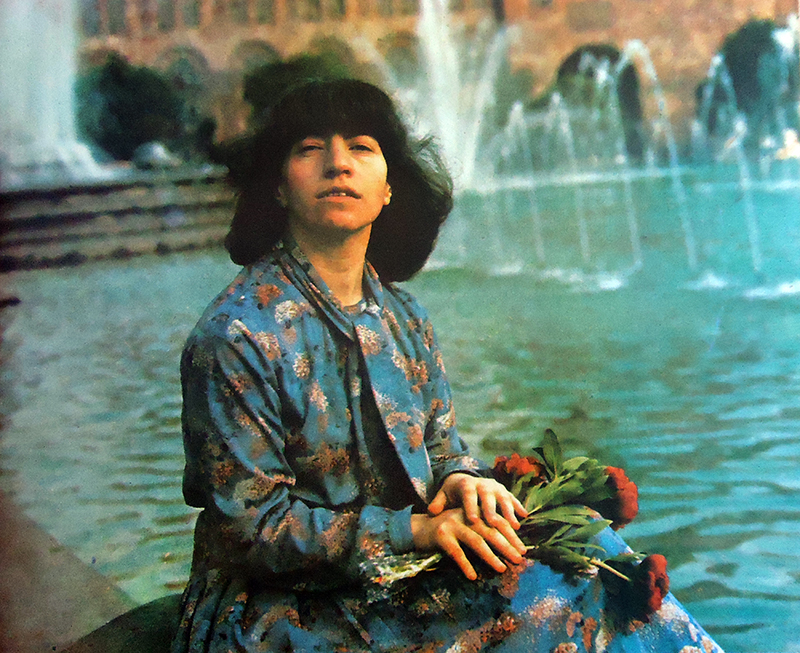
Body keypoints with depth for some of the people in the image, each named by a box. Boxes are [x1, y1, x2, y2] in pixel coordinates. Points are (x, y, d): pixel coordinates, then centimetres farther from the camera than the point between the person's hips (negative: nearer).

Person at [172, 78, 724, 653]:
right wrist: (412, 529, -22)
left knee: (581, 558, -14)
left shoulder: (403, 318, 5)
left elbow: (441, 451, 13)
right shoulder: (235, 336, -15)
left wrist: (463, 479, -12)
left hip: (399, 579, 6)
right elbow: (250, 526, -16)